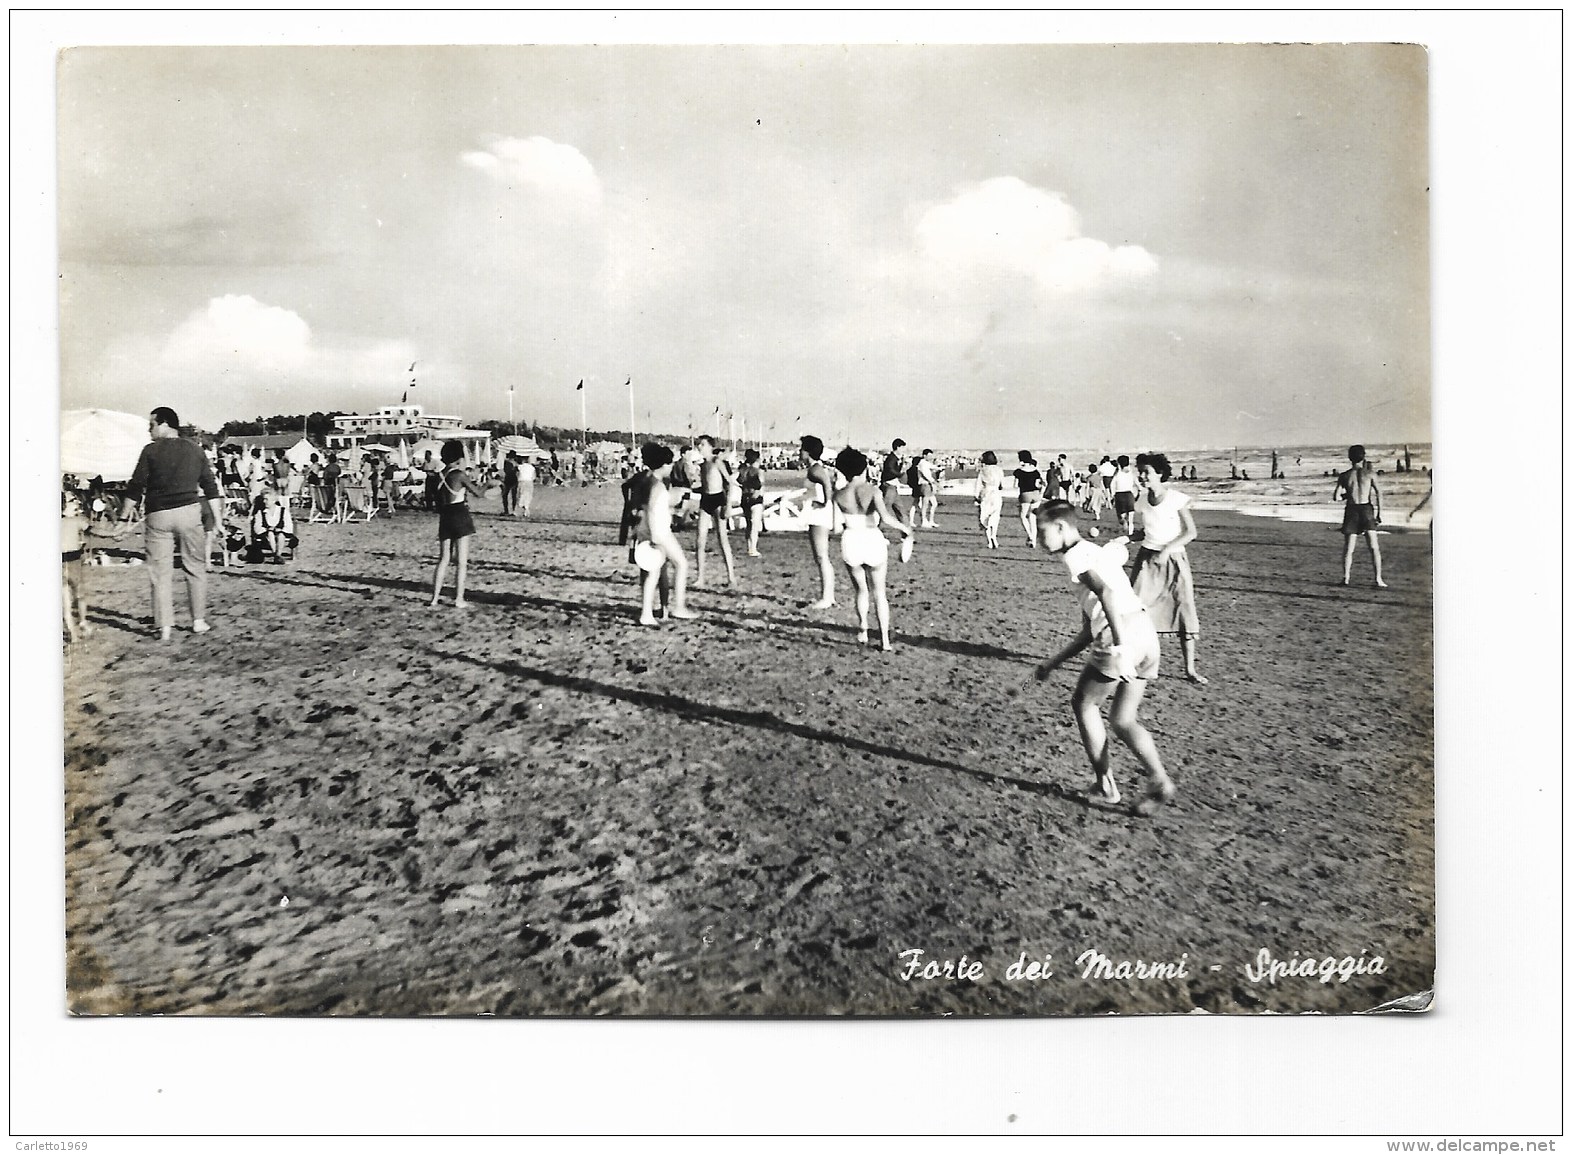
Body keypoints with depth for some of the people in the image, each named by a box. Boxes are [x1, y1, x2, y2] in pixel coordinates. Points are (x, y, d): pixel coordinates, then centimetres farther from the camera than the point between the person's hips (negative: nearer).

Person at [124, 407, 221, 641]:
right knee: (195, 567, 11)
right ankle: (199, 620, 13)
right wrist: (216, 515, 13)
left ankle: (165, 626, 3)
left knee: (161, 571, 3)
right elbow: (210, 486, 7)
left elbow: (135, 487, -2)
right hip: (190, 511, 2)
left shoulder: (151, 450, -3)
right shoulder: (195, 450, 7)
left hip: (159, 515, -2)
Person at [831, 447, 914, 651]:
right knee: (879, 592, 13)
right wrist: (904, 528, -5)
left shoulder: (839, 495, -3)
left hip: (851, 542, 1)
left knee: (861, 590, 23)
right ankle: (884, 639, 11)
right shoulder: (872, 491, -9)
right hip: (873, 540, -1)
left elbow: (838, 526, 0)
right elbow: (885, 517, -20)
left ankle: (863, 628, 6)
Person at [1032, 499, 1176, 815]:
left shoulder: (1076, 556, 1)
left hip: (1124, 634, -8)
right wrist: (1053, 663, 34)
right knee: (1122, 721, 14)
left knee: (1084, 704, 10)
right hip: (1146, 633, 8)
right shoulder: (1096, 552, 30)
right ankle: (1159, 781, 0)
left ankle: (1104, 785, 10)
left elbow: (1106, 592, -21)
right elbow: (1087, 633, 31)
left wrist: (1120, 644, -28)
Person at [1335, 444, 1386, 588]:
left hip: (1351, 510, 1)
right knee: (1374, 547, 1)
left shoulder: (1344, 476, 4)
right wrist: (1379, 514, 1)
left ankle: (1346, 578, 4)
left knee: (1348, 548, 7)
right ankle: (1378, 579, -4)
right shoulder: (1369, 472, 3)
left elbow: (1336, 496, 0)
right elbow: (1378, 493, -3)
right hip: (1366, 509, -1)